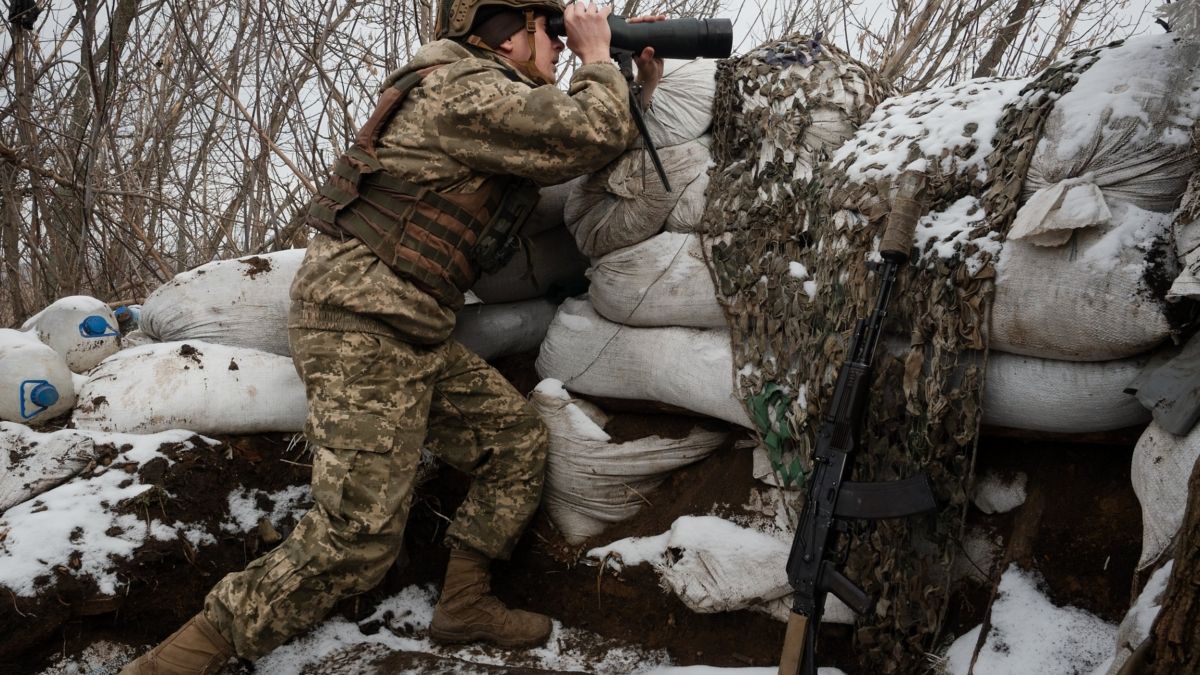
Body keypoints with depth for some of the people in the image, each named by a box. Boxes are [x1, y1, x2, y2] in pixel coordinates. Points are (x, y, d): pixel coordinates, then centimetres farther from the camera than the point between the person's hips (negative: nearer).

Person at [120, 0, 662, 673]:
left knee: (518, 439, 12)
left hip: (412, 333, 10)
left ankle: (465, 603, 22)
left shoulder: (492, 100, 19)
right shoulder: (468, 89, -12)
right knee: (361, 536, -14)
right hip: (363, 320, -10)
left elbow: (583, 161, 26)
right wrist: (598, 58, 2)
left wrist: (638, 91, 18)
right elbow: (594, 136, -15)